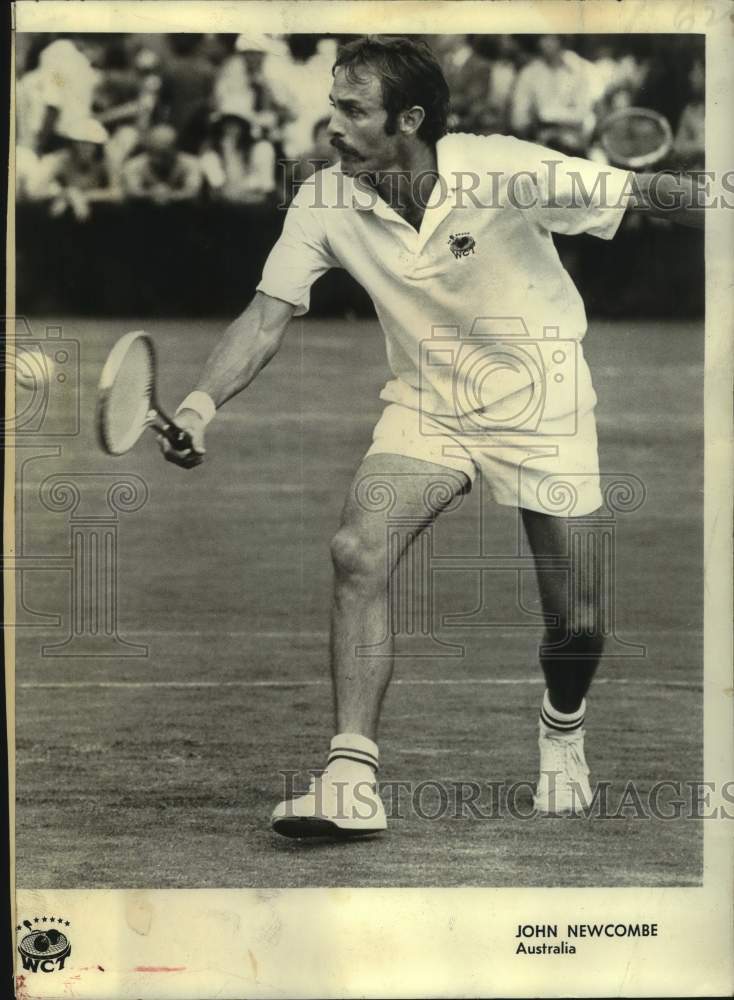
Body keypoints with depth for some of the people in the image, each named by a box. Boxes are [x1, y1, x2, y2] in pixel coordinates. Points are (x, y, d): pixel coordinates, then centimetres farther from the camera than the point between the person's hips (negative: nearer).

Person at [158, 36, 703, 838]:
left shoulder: (509, 173, -24)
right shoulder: (325, 202, -13)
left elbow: (644, 196, -15)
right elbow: (267, 315, -11)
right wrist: (202, 402, -26)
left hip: (540, 407, -2)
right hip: (426, 407, 2)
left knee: (577, 621, 1)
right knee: (357, 552, -23)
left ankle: (562, 730, 39)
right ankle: (351, 782, -21)